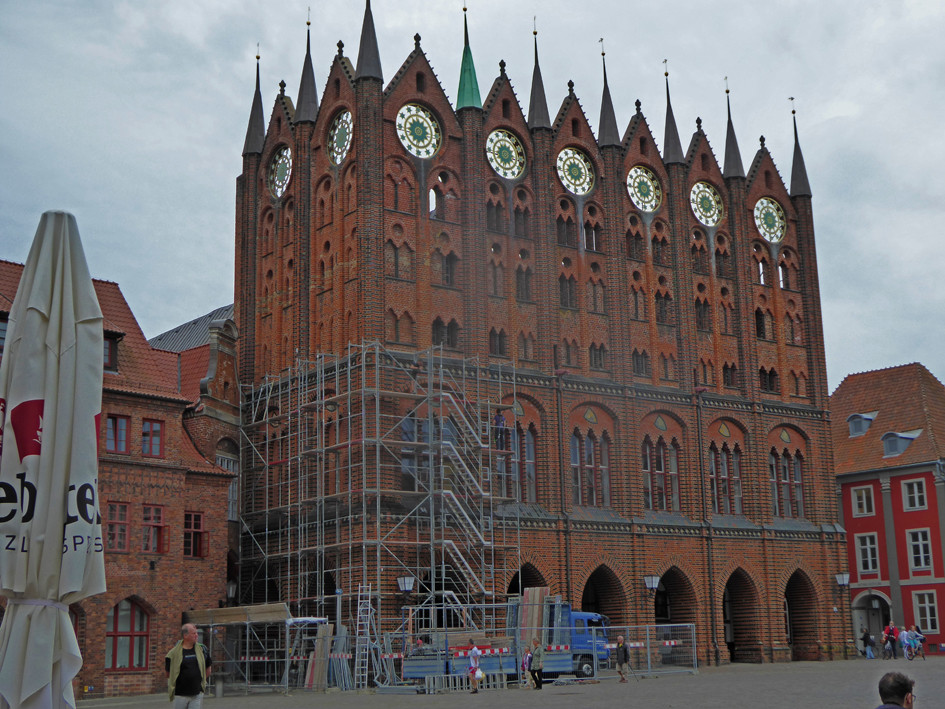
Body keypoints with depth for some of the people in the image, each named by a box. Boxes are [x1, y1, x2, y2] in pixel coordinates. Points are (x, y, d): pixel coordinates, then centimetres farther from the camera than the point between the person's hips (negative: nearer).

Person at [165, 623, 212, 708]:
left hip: (197, 694, 2)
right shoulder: (174, 652, -7)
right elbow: (168, 671, 1)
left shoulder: (202, 649, 3)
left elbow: (208, 667, 16)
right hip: (180, 695, -2)